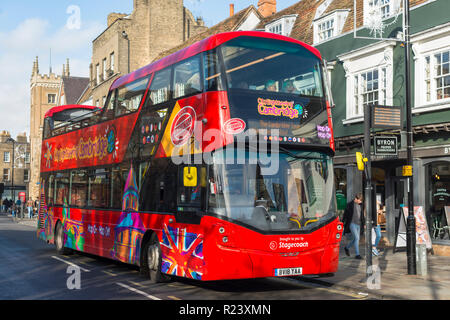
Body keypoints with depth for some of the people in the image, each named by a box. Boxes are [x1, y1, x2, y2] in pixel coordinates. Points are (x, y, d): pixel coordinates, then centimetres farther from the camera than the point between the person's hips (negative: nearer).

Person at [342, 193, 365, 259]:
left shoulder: (360, 205, 9)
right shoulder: (350, 204, -8)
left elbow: (362, 215, 18)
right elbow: (345, 214, -5)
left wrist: (363, 224, 15)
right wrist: (343, 223, -5)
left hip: (358, 224, 6)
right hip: (352, 223, -6)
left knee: (354, 239, 11)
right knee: (356, 238, -14)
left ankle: (347, 248, 37)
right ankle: (357, 254, -11)